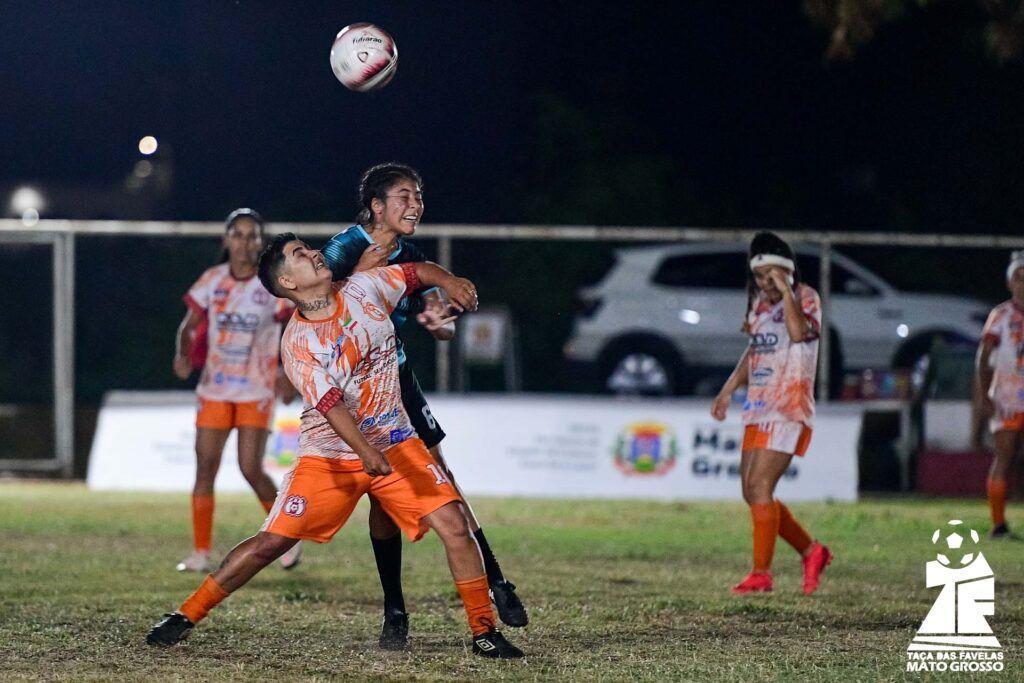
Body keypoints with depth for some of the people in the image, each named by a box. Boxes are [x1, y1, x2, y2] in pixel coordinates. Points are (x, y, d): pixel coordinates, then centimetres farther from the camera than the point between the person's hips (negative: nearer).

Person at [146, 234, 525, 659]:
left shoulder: (364, 288, -2)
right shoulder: (297, 344, -14)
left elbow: (417, 272, 13)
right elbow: (330, 404, -26)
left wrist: (448, 282, -9)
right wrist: (365, 452, -40)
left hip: (394, 444, 3)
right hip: (330, 456, -3)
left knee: (453, 524, -12)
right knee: (271, 543, -6)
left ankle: (484, 633, -2)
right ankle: (186, 616, 7)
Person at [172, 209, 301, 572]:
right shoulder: (212, 280, 1)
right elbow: (189, 326, 6)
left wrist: (288, 374, -9)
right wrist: (183, 355, -13)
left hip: (256, 392, -3)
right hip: (214, 389, 3)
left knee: (251, 470, -10)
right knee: (205, 470, -3)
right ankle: (201, 553, 2)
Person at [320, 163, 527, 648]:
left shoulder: (409, 259, 4)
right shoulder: (344, 250, -13)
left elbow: (443, 329, 2)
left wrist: (439, 322, -22)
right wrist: (360, 274, -32)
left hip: (395, 380, 5)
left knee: (439, 478, 0)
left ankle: (495, 582, 7)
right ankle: (394, 611, 2)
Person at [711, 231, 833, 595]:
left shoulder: (806, 298, -7)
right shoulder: (760, 303, 15)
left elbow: (798, 332, -28)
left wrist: (785, 289, -24)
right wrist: (729, 389, 24)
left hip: (788, 410, -8)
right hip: (759, 409, 8)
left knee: (760, 488, -14)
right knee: (752, 493, 6)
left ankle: (761, 573, -8)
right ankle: (811, 552, 18)